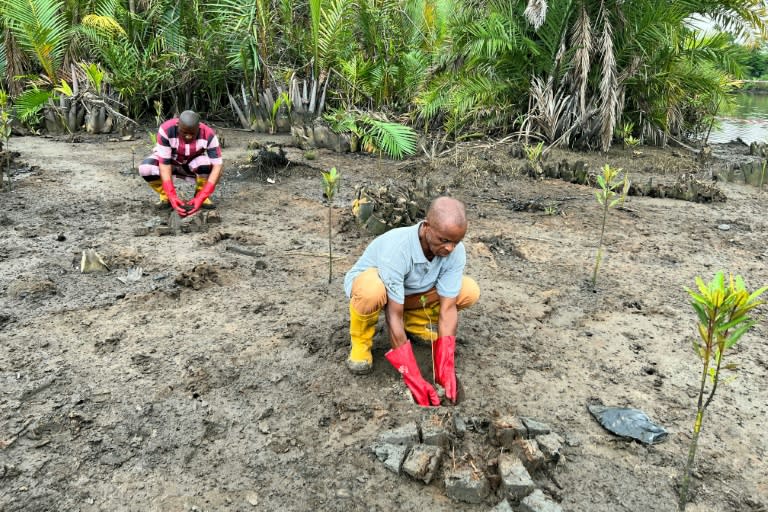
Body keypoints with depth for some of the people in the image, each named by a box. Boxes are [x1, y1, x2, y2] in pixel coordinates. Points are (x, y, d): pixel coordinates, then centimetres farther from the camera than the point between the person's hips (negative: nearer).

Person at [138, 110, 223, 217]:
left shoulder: (208, 135, -29)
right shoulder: (166, 130, -31)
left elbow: (217, 165, -34)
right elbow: (164, 163, -32)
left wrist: (201, 198, -43)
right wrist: (172, 196, -43)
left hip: (194, 165, 0)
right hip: (171, 162, 0)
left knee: (208, 162, -35)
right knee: (145, 168, -31)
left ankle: (201, 196, -9)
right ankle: (166, 197, -4)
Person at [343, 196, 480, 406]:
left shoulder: (455, 251, -24)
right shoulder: (395, 249, -38)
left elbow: (448, 308, -23)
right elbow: (393, 316, -36)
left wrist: (446, 369, -29)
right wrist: (413, 378, -35)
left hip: (410, 293, 5)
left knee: (470, 292, -16)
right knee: (372, 291, -42)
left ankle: (413, 323, 7)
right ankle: (361, 340, -9)